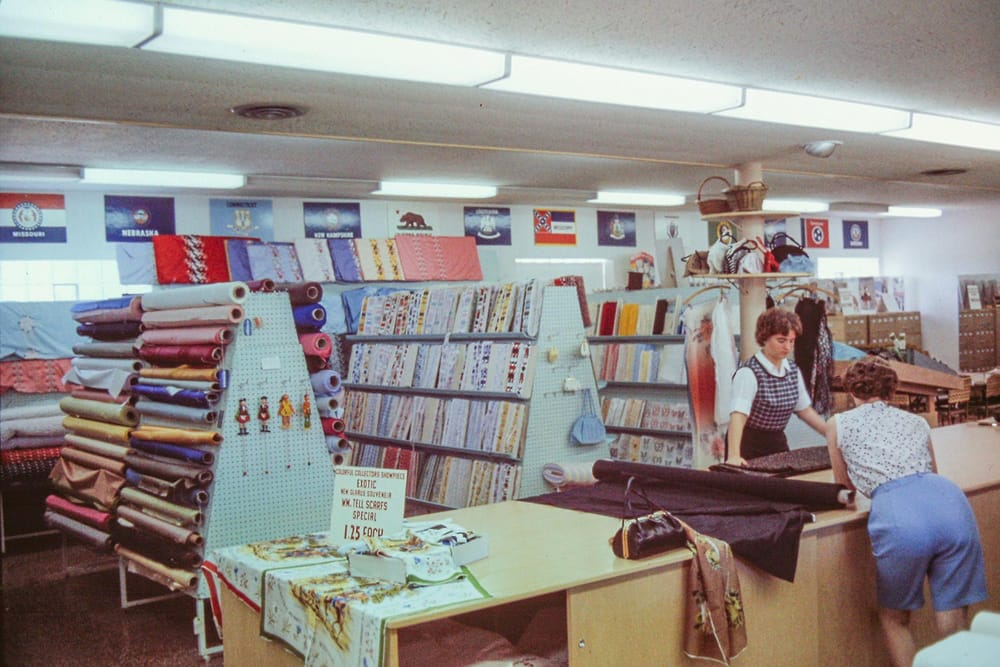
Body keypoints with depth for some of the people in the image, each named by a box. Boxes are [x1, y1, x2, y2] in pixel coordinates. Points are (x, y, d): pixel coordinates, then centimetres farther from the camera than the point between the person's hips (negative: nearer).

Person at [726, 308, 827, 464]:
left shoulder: (793, 371, 3)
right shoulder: (749, 373, -21)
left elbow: (805, 410, 15)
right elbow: (738, 416, -32)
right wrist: (734, 456, -44)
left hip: (777, 443, 7)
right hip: (749, 445, -7)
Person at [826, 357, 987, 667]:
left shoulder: (838, 424, 22)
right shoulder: (916, 421, 30)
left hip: (899, 517, -3)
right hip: (951, 501, 3)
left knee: (894, 618, 20)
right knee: (954, 630, 12)